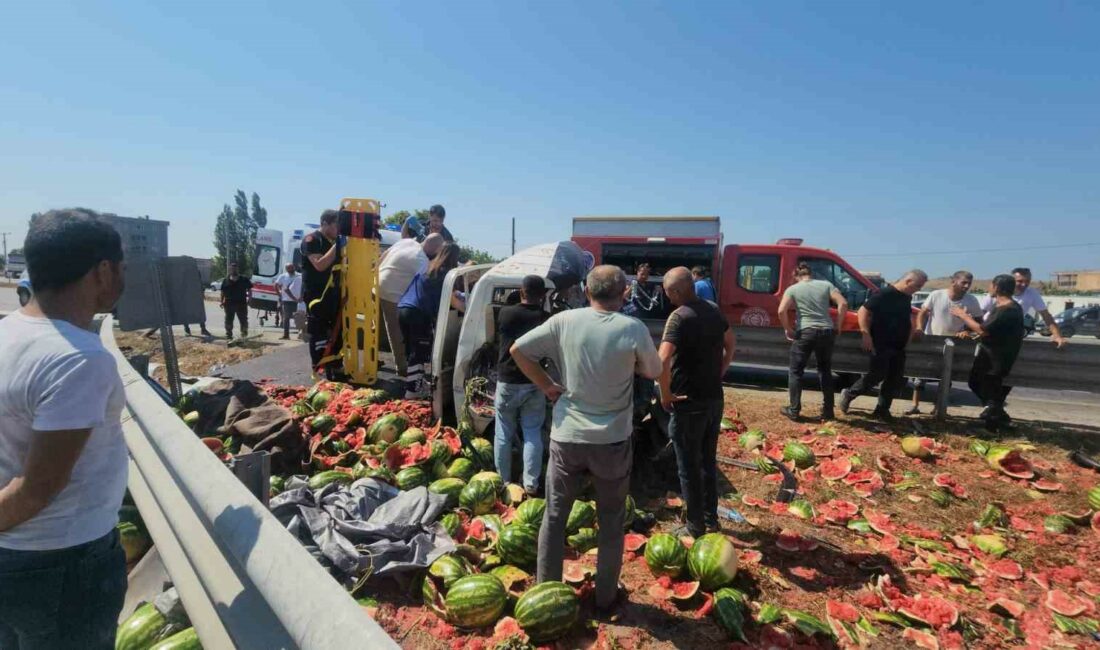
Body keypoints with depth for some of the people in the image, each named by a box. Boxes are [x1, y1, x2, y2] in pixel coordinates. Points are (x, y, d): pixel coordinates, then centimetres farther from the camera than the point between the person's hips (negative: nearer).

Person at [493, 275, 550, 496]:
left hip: (507, 382, 1)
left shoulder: (505, 313, -5)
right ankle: (531, 484, 11)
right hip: (534, 384, 0)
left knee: (504, 434, 12)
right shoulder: (546, 318, -9)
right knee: (532, 434, 8)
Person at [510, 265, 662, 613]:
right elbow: (654, 372, 4)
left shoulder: (564, 321, -7)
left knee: (554, 515, 18)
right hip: (612, 440, -1)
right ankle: (606, 595, 30)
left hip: (567, 436, 1)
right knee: (611, 519, 18)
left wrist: (547, 386, 4)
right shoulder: (633, 329, -11)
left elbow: (518, 350, -3)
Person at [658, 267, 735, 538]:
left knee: (689, 466, 7)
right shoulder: (713, 309, 4)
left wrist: (665, 394, -18)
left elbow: (662, 360, -32)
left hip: (689, 403, -7)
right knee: (708, 460, 20)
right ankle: (710, 518, 32)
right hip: (714, 398, 8)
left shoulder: (679, 316, -20)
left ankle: (695, 526, 19)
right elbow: (731, 343, 20)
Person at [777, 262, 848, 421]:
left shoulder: (793, 289, 2)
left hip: (805, 332, -3)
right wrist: (838, 326, 7)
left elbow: (782, 311, -12)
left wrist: (788, 329, 0)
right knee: (825, 371, 18)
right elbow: (843, 303, 0)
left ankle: (794, 410, 8)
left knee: (795, 372, 10)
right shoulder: (826, 285, 10)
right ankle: (828, 411, 19)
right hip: (827, 331, 3)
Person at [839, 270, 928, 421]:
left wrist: (909, 335, 19)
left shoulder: (907, 298, 12)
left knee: (896, 379, 5)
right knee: (878, 375, -8)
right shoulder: (885, 294, -15)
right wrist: (866, 334, -23)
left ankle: (882, 409, 13)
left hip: (898, 346, 8)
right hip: (881, 345, -8)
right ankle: (848, 395, 9)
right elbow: (863, 311, -18)